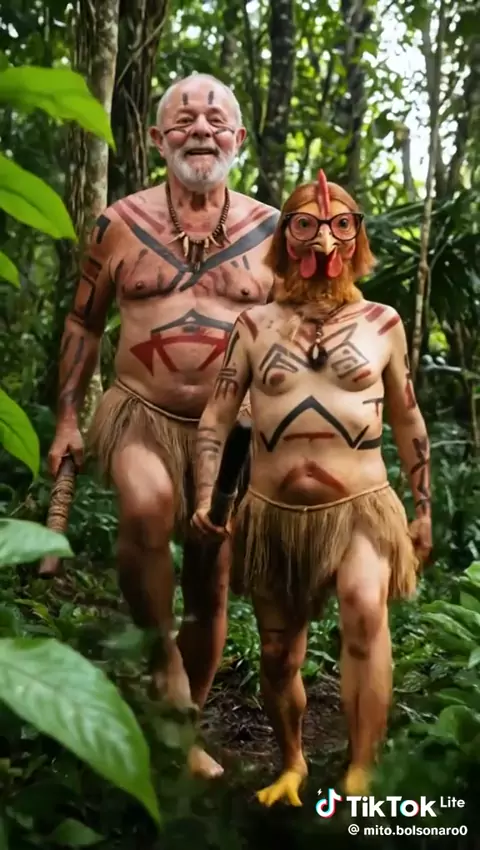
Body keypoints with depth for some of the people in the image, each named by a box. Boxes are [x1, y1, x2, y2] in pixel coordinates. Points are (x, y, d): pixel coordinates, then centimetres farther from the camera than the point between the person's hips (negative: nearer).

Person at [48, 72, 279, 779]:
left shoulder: (271, 230, 2)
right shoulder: (121, 223, 1)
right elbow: (84, 324, 9)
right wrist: (67, 417, 4)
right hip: (141, 413, -1)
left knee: (212, 586, 8)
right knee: (147, 509, -34)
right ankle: (163, 652, -7)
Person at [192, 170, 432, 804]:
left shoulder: (381, 323, 3)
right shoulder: (254, 325, 3)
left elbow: (408, 422, 10)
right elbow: (217, 413, 3)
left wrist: (423, 510, 10)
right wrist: (205, 497, -8)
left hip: (361, 509, -1)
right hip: (272, 515, 2)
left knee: (365, 610, -30)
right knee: (278, 655, 11)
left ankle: (360, 778, -20)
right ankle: (292, 766, 37)